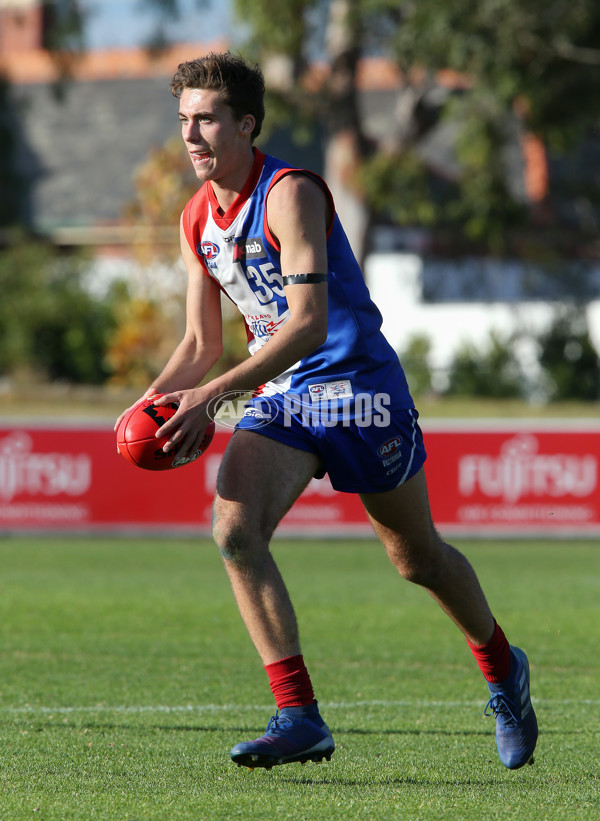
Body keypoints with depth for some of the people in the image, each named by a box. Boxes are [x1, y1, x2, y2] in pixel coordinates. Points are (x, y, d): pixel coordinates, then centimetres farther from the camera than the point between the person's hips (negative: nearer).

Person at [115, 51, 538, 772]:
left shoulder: (290, 194, -19)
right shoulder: (196, 221, 5)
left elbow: (309, 320, -27)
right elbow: (202, 343, 14)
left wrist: (215, 394, -34)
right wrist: (154, 400, -6)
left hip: (356, 384, -6)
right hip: (278, 396, 6)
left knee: (418, 559, 9)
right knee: (234, 528, -21)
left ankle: (503, 672, 37)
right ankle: (298, 718, -21)